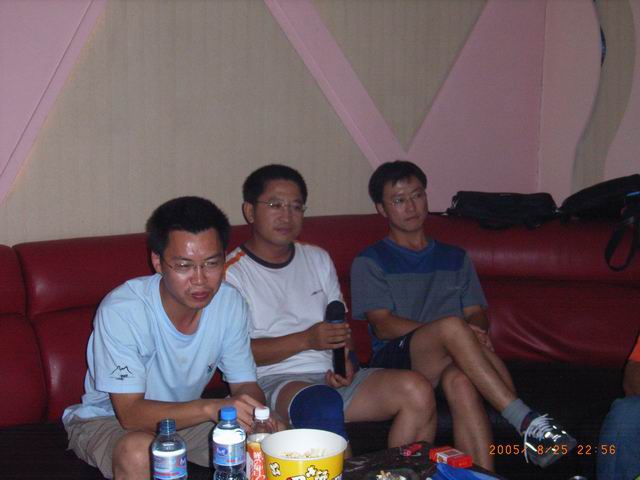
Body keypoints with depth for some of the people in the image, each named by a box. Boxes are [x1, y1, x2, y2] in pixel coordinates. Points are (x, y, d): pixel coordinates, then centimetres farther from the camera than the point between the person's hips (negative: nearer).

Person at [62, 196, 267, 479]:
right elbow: (130, 412, -29)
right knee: (140, 453, -38)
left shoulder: (230, 303, -12)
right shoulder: (121, 310, -27)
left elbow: (246, 385, -4)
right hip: (107, 420, -4)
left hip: (184, 416, 5)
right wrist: (211, 407, -44)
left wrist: (256, 415, -29)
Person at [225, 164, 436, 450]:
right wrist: (307, 339, -17)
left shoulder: (318, 259, 20)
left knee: (417, 391, -18)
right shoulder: (232, 273, -1)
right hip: (273, 381, -6)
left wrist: (346, 361, -2)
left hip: (331, 375, 6)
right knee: (323, 405, -40)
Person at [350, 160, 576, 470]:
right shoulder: (369, 262, 11)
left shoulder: (455, 258, 24)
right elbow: (383, 326, -3)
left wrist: (473, 334, -14)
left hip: (449, 359, 3)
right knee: (452, 326, -35)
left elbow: (478, 315, 14)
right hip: (397, 360, -3)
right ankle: (526, 422, -41)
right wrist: (451, 330, -18)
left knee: (459, 380, -37)